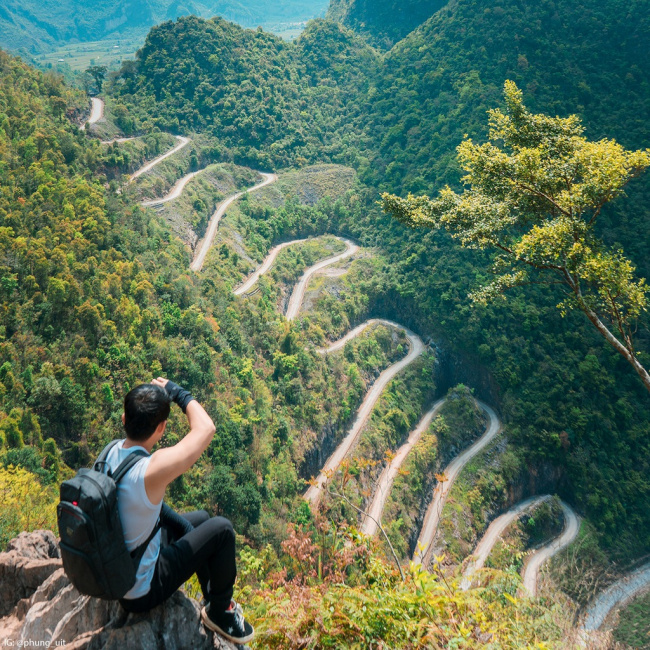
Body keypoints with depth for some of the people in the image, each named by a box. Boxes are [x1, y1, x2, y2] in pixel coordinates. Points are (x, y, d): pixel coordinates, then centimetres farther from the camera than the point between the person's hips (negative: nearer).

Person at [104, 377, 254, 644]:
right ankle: (220, 612, 20)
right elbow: (205, 429, -27)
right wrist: (178, 392, -14)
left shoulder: (112, 451, -10)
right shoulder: (152, 470, -36)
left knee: (200, 520, 23)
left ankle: (212, 598, 39)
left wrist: (186, 527, 9)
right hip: (142, 593, -8)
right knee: (221, 529, 1)